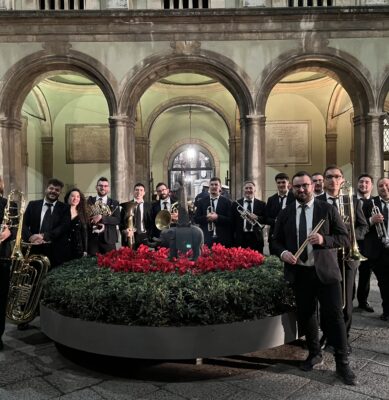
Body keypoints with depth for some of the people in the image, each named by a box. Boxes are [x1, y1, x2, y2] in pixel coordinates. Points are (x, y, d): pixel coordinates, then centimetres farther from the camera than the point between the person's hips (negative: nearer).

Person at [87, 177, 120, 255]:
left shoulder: (114, 203, 6)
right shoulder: (90, 201, 10)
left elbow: (117, 220, -5)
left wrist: (101, 218, -15)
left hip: (108, 239, -1)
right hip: (92, 238, 1)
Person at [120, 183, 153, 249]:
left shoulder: (148, 206, 8)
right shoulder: (126, 205, 6)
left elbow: (151, 222, 7)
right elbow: (121, 221, 5)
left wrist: (148, 235, -5)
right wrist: (124, 231, -13)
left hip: (143, 237, 1)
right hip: (128, 237, 0)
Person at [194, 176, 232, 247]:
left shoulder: (226, 202, 5)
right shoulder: (202, 201, 10)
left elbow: (230, 220, -2)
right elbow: (196, 219, 6)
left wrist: (217, 217, -16)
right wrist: (206, 217, -12)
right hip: (206, 239, 1)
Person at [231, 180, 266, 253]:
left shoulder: (261, 204, 8)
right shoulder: (236, 204, 8)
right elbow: (232, 222, 7)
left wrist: (257, 218, -14)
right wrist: (232, 238, 1)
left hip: (256, 239, 0)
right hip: (240, 239, 0)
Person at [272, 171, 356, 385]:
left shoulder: (327, 209, -2)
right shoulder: (285, 213, 5)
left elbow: (345, 238, -3)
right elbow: (276, 240, 10)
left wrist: (324, 239, -21)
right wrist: (283, 252, -11)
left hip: (325, 271, -2)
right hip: (299, 272, 3)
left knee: (334, 315, 0)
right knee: (305, 316, 13)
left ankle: (342, 363, 15)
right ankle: (314, 353, 34)